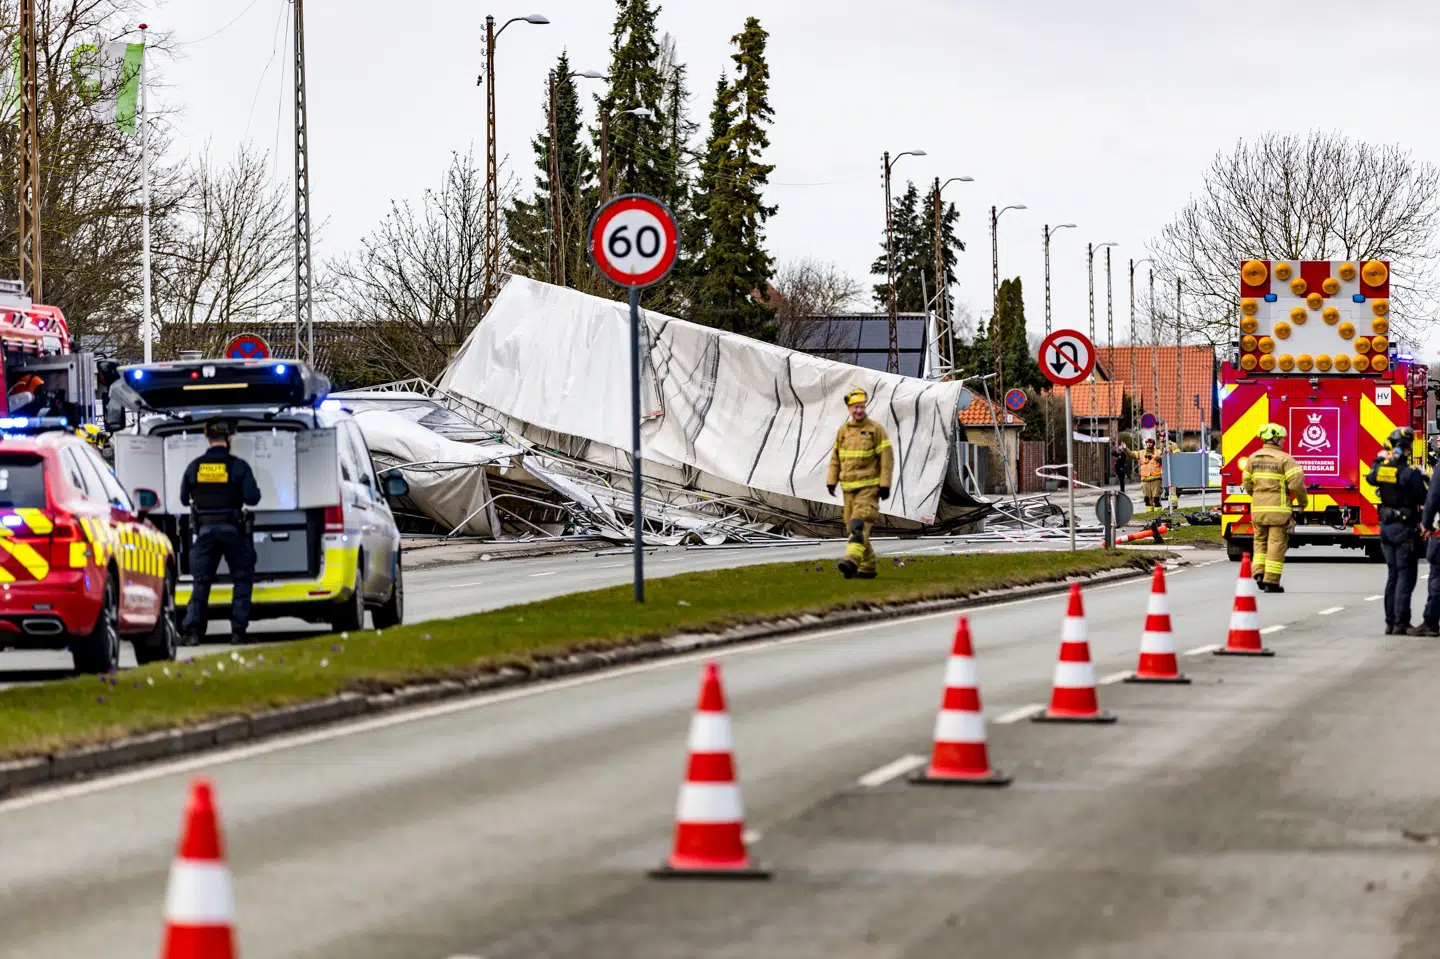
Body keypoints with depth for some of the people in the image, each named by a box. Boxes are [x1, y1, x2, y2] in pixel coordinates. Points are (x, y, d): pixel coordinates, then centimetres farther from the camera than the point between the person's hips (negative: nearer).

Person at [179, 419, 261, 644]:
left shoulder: (194, 467, 1)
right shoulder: (238, 466, -8)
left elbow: (184, 499, 11)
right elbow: (252, 498, -13)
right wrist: (255, 490, 9)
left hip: (205, 530, 2)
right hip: (232, 530, -2)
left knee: (201, 581, 7)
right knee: (243, 579, 11)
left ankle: (191, 629, -7)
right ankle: (238, 630, 2)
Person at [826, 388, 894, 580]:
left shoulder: (875, 429, -5)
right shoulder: (842, 431, 10)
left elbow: (887, 458, -7)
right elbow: (835, 458, 15)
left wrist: (885, 485, -12)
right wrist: (831, 481, 5)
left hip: (869, 487, -6)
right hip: (849, 488, 6)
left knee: (859, 525, -21)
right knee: (852, 528, 6)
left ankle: (852, 561, -35)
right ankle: (867, 568, 15)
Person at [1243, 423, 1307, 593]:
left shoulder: (1253, 458, 8)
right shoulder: (1284, 459, -9)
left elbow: (1248, 483, 13)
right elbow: (1296, 483, -15)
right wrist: (1303, 502, 1)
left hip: (1258, 509, 5)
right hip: (1278, 509, -5)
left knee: (1261, 541, 18)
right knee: (1276, 544, 0)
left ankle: (1259, 572, 3)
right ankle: (1271, 582, -2)